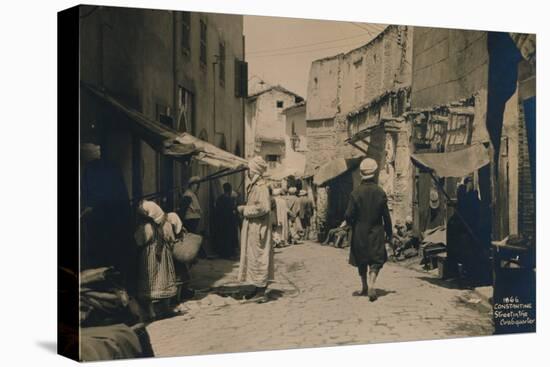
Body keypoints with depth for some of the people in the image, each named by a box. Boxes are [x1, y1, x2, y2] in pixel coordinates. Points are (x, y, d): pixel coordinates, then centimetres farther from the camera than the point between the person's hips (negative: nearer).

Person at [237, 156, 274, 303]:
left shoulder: (261, 187, -17)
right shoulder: (253, 186, 13)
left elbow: (263, 207, -26)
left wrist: (245, 210, -17)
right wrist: (243, 209, 9)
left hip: (258, 229, -10)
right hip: (252, 228, 10)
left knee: (258, 257, -7)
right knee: (254, 257, 12)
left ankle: (261, 292, -4)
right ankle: (258, 289, 18)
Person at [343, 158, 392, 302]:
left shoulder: (355, 193, -12)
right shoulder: (380, 192, -8)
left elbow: (349, 215, -11)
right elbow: (386, 216, -3)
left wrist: (346, 222, 12)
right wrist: (389, 233, 8)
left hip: (359, 233, 0)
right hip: (376, 232, 0)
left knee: (361, 261, 15)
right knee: (376, 260, 6)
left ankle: (364, 287, 25)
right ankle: (371, 285, -14)